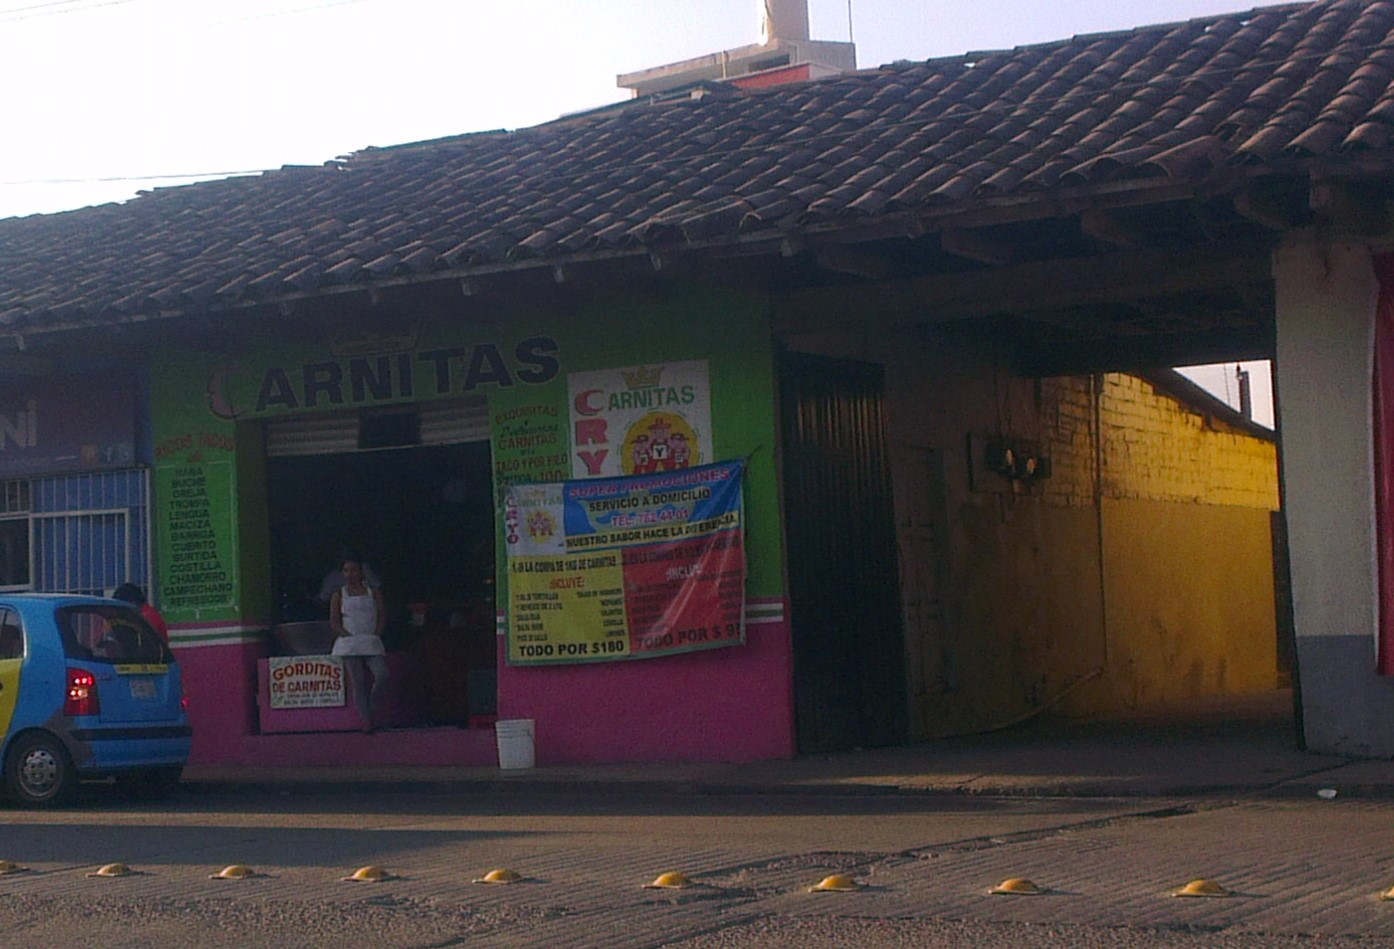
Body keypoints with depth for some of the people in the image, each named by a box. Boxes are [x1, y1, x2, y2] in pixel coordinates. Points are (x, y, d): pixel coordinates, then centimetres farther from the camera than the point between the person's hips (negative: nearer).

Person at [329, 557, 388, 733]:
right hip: (348, 643, -1)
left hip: (371, 642, 1)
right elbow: (334, 621, 2)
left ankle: (371, 710, -1)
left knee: (382, 675, -19)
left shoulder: (373, 591, 13)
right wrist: (348, 635, -10)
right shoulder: (339, 595, 9)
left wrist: (376, 633, -6)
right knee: (357, 682, -7)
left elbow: (382, 614, 8)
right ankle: (366, 720, -7)